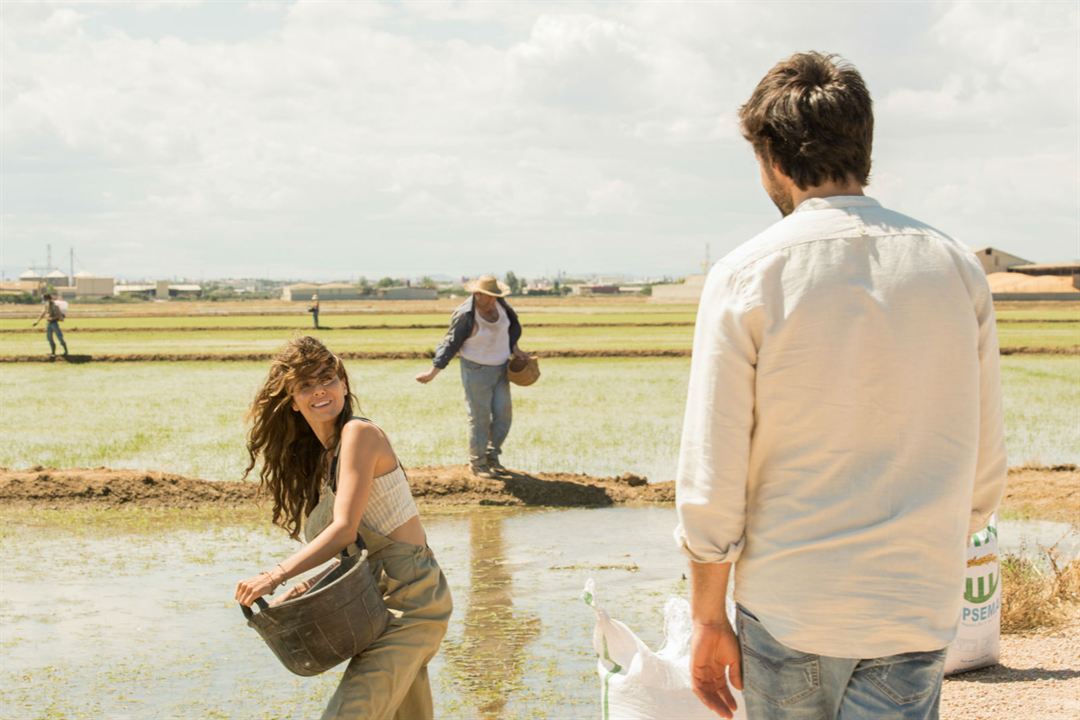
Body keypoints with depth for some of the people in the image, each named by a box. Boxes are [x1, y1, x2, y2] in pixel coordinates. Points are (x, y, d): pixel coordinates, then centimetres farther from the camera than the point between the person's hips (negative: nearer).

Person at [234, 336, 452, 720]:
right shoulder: (323, 457, 14)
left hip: (409, 599, -10)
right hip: (385, 602, 10)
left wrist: (276, 575, -26)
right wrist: (305, 588, 0)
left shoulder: (359, 433, -13)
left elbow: (344, 530, -21)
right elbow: (357, 548, 13)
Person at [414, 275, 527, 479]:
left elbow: (512, 323, 16)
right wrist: (433, 372, -18)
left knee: (503, 414, 7)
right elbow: (450, 344, -16)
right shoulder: (465, 315, -21)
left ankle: (492, 457, 23)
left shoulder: (499, 303, -4)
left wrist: (514, 348, 11)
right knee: (480, 418, -2)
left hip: (500, 368, 6)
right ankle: (477, 463, 11)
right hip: (477, 371, -6)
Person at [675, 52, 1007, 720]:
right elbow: (984, 471, 6)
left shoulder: (745, 277, -9)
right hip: (917, 613, 2)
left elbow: (711, 479, -9)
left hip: (788, 608, -2)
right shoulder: (957, 268, 1)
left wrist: (708, 618, 2)